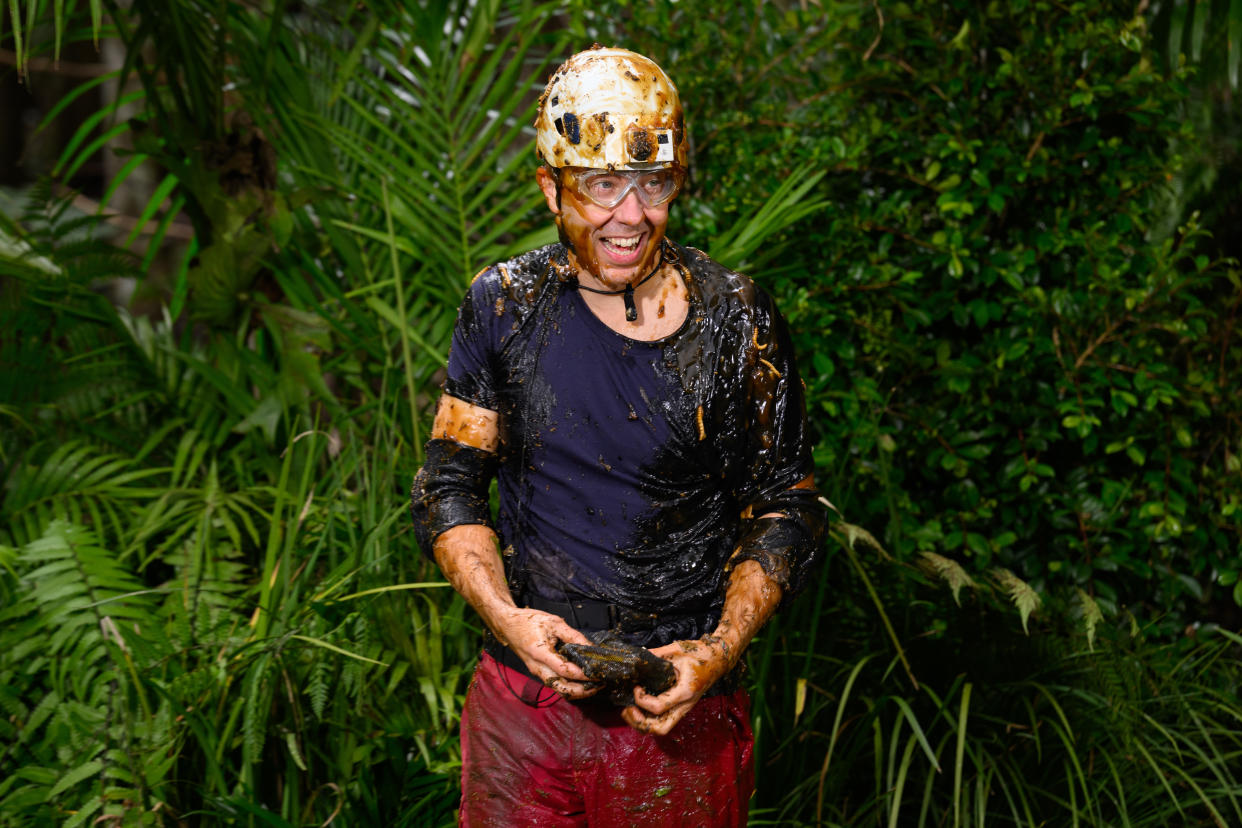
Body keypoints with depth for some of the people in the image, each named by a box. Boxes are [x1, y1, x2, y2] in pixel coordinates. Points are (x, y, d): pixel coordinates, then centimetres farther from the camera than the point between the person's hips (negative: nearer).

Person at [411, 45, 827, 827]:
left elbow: (787, 507, -1)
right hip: (519, 698, 2)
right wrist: (505, 615, -12)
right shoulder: (502, 305, -2)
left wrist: (720, 650, -14)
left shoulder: (735, 321, -7)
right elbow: (448, 483, 4)